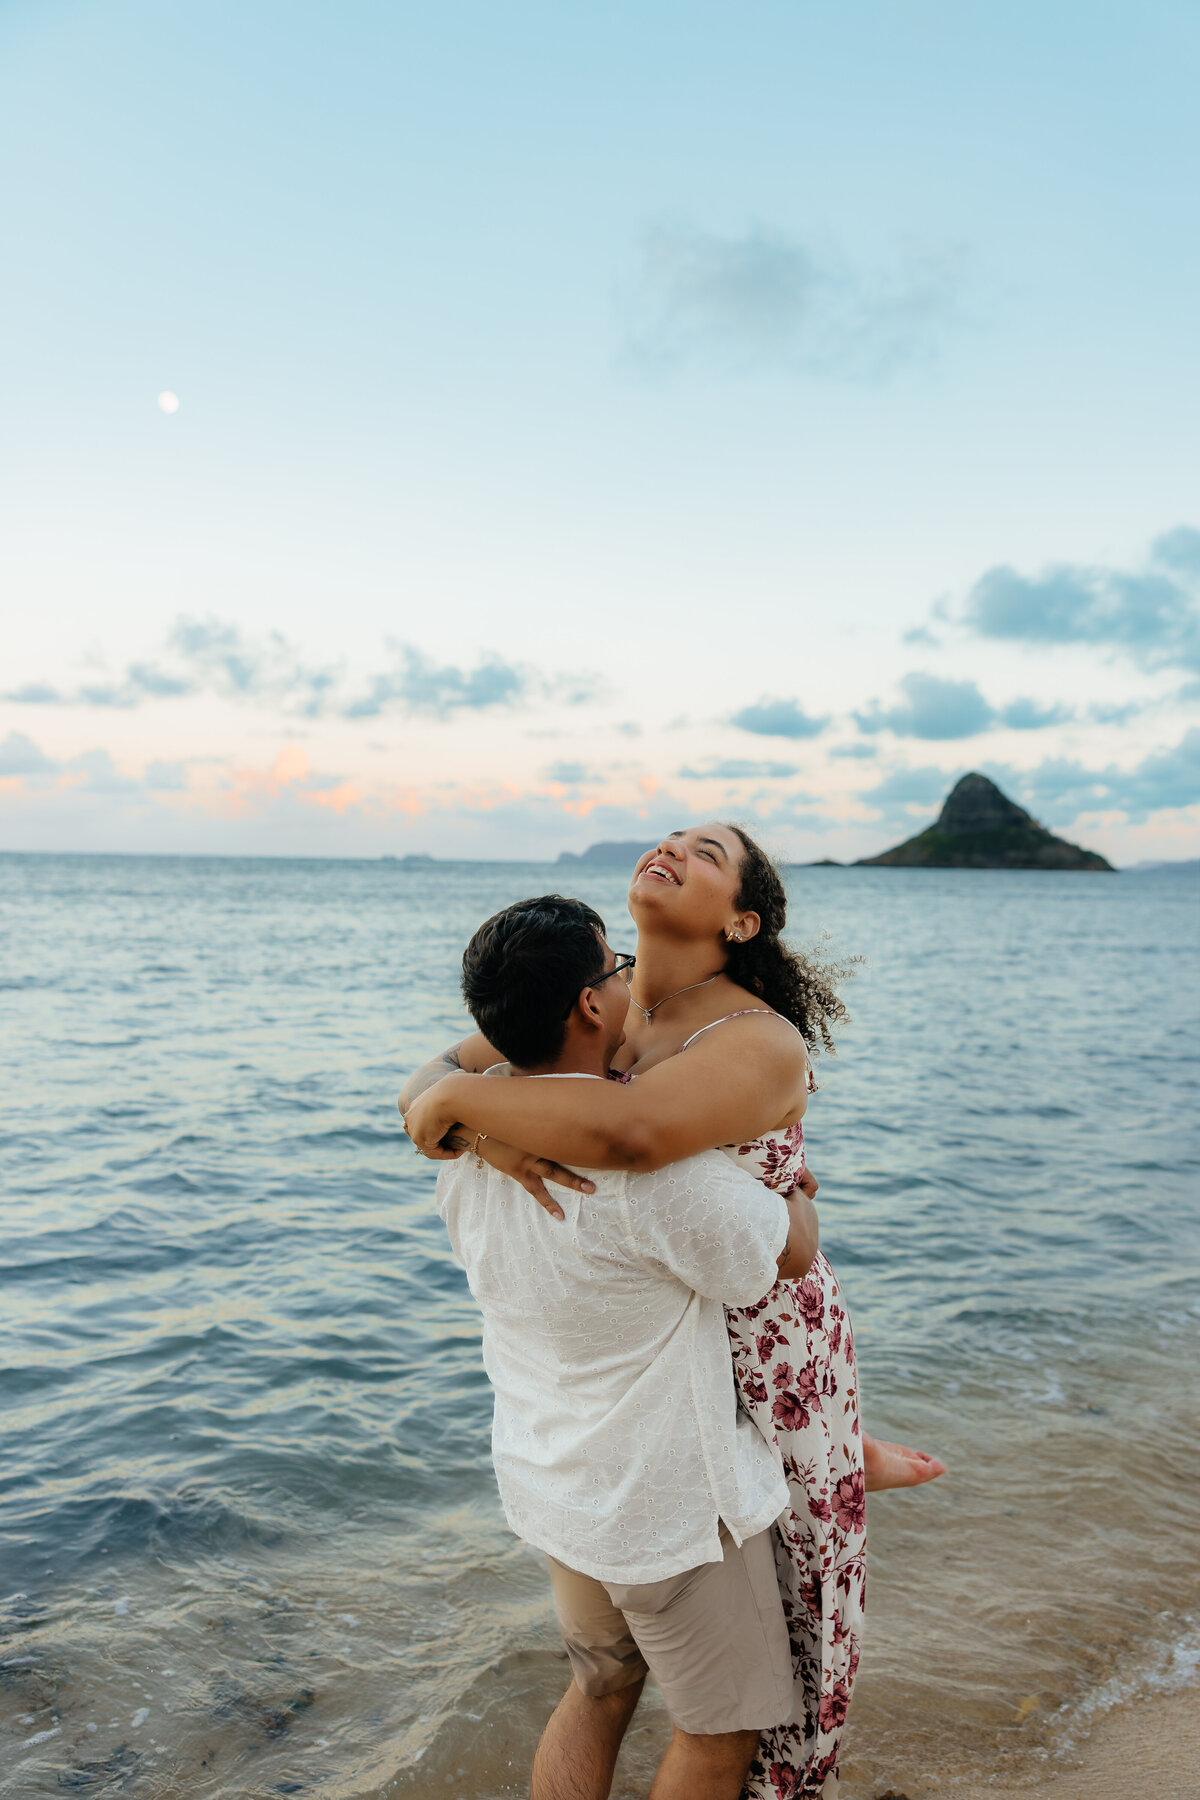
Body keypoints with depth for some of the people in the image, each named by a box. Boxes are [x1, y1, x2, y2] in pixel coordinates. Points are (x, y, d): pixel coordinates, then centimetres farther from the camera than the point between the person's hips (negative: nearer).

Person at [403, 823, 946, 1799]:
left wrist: (461, 1097, -34)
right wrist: (485, 1124, -30)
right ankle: (846, 1461, 50)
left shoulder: (763, 1044, -28)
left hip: (765, 1345, -6)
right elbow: (428, 1082, -8)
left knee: (792, 1579, 15)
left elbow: (631, 1131, -47)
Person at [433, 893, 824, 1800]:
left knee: (600, 1690, 29)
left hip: (549, 1481, 8)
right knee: (722, 1727, 18)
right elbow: (790, 1250, -18)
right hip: (667, 1503, -7)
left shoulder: (471, 1136, -7)